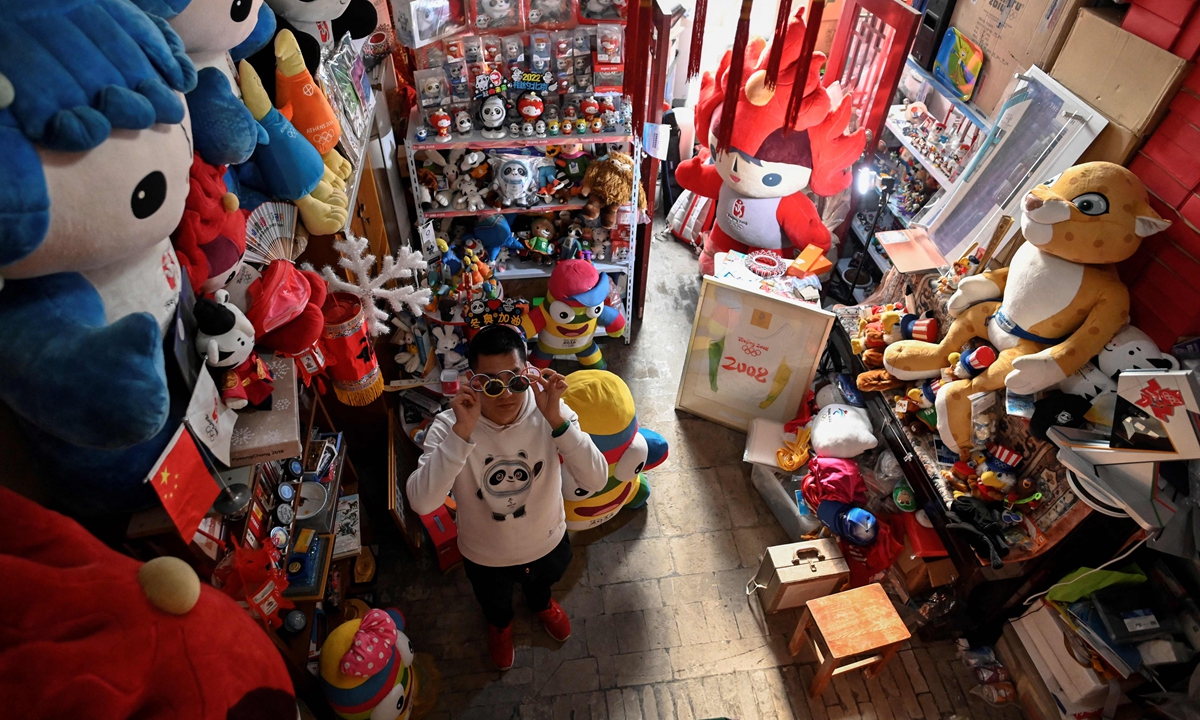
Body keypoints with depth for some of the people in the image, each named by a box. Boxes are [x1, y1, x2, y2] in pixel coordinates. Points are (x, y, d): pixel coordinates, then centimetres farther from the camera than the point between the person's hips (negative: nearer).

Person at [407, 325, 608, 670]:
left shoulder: (550, 411, -29)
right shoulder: (448, 426, -32)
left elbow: (596, 480, -36)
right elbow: (421, 502, -43)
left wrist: (557, 420, -48)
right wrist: (462, 432, -50)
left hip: (547, 542, 1)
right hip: (486, 555, -1)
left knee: (544, 580, 36)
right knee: (494, 602, 33)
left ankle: (541, 603, 73)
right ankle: (500, 623, 70)